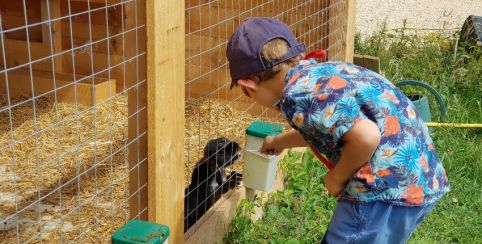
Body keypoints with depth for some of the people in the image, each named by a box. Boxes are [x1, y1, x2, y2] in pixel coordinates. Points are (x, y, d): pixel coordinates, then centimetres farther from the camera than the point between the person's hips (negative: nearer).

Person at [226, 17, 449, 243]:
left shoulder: (297, 93, -16)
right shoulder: (319, 71, 14)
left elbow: (366, 137, -26)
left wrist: (336, 179, -6)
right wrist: (279, 142, 51)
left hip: (389, 185, -10)